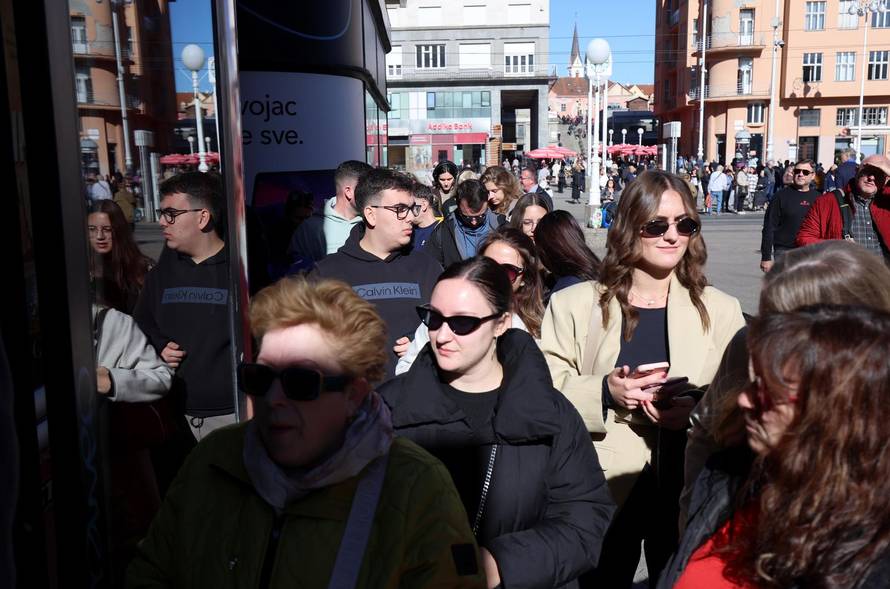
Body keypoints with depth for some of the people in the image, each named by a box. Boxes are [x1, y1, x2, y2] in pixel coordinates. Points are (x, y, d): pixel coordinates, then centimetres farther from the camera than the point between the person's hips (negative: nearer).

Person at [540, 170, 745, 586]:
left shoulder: (721, 311, 5)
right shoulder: (573, 304, 0)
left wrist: (700, 410, -19)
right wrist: (603, 392, -20)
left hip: (689, 492, 1)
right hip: (601, 491, -1)